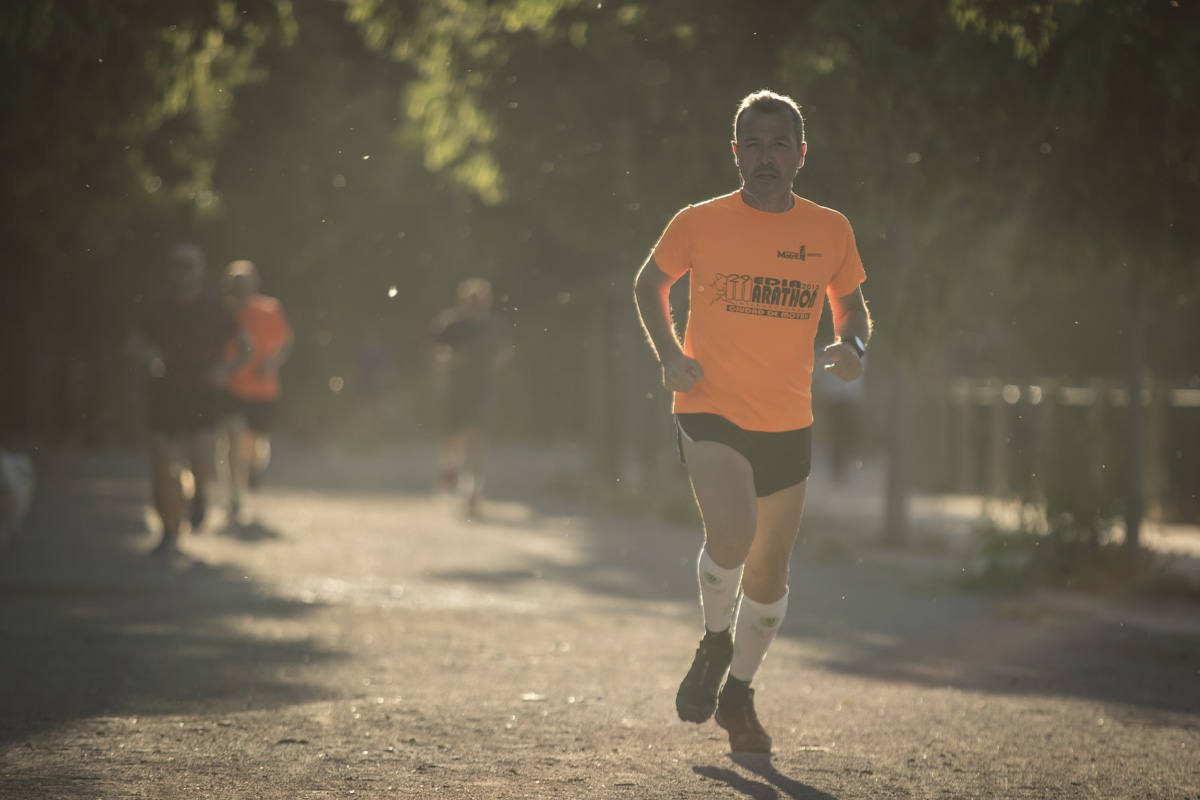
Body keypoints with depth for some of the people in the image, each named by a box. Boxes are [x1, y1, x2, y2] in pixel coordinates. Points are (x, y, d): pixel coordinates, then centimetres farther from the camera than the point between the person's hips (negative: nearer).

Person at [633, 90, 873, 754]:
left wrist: (854, 346, -7)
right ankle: (715, 641, 5)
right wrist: (669, 354, -3)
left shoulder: (830, 232, 1)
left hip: (788, 425, 3)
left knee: (769, 576, 11)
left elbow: (851, 306, 16)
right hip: (711, 411, -3)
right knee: (731, 535, -26)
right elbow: (649, 285, 12)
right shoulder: (699, 224, -4)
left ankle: (738, 692, 35)